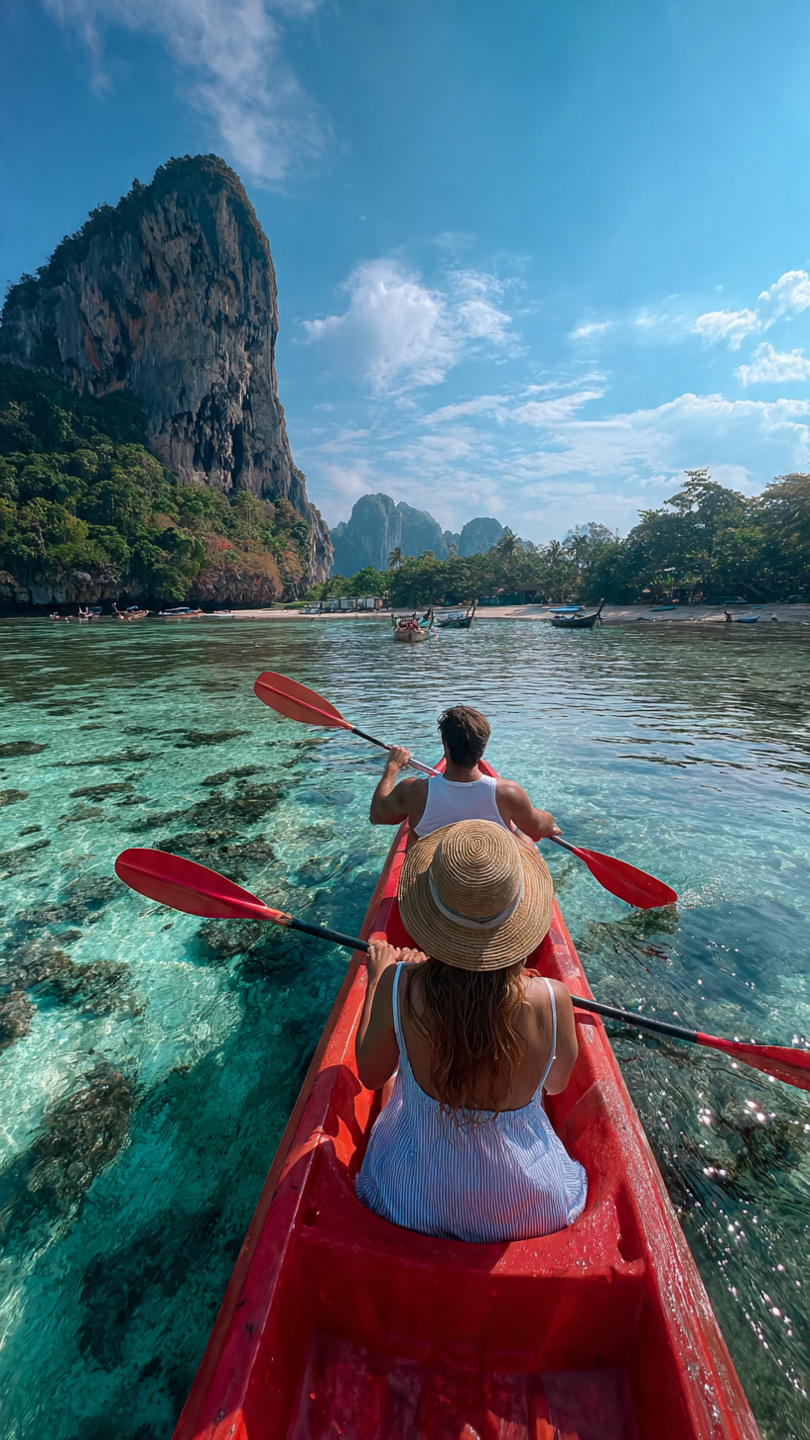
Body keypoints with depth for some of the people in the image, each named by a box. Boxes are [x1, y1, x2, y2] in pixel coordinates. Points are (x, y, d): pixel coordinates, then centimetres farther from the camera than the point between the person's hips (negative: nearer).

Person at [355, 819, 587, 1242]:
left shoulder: (398, 988, -33)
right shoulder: (551, 1000, -32)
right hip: (526, 1205, 1)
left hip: (416, 1199, 0)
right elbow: (557, 1083, -8)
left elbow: (370, 1075, -12)